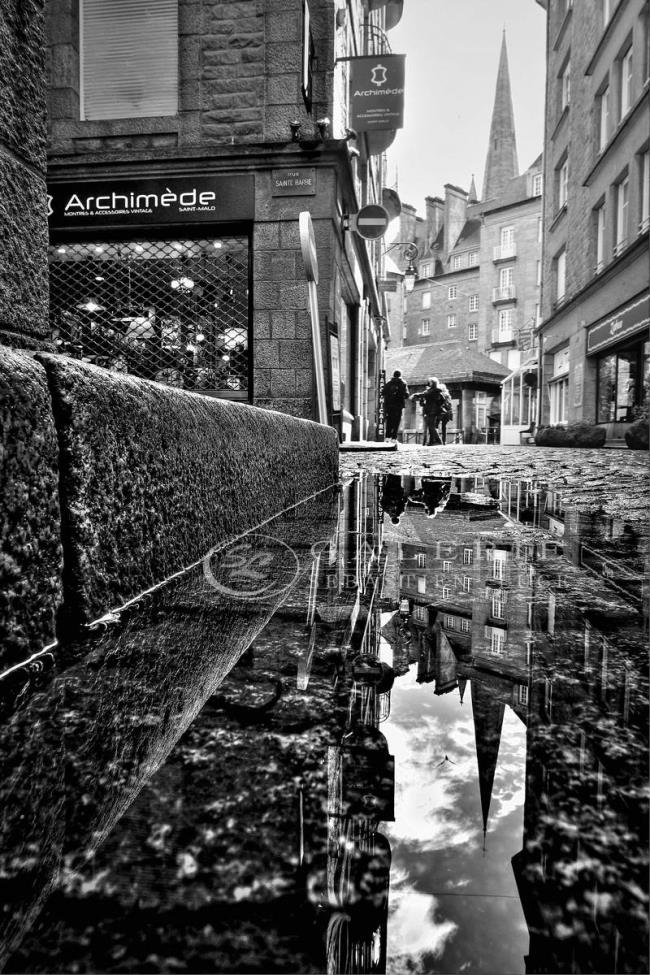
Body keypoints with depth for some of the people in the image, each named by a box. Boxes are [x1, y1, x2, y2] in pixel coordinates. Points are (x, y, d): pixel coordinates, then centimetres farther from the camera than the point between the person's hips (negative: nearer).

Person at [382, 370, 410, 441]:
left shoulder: (388, 383, 7)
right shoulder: (403, 384, 1)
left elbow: (384, 394, 2)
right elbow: (406, 395, -5)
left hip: (389, 405, 2)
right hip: (399, 405, -2)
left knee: (389, 421, 9)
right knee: (396, 422, 1)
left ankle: (387, 436, 2)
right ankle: (394, 438, -5)